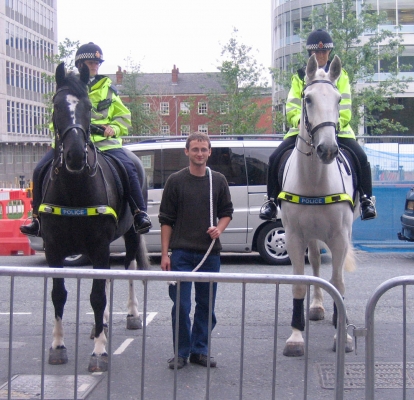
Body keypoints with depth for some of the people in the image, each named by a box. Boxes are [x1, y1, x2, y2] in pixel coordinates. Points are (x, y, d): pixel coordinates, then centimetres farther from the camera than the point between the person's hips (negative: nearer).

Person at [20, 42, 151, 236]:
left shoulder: (108, 88, 14)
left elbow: (124, 117, 14)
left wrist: (113, 129, -7)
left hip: (104, 141, -1)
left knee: (128, 168, -25)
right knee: (40, 170, -13)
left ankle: (140, 214, -15)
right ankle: (38, 218, 0)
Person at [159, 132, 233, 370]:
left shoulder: (218, 181, 7)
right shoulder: (176, 181, 1)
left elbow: (227, 212, 15)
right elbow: (166, 220, 2)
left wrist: (219, 228, -8)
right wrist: (165, 254, -4)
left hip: (210, 252, 2)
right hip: (181, 253, -2)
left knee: (206, 305, 8)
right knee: (180, 305, -2)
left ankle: (200, 350, 20)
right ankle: (182, 352, 10)